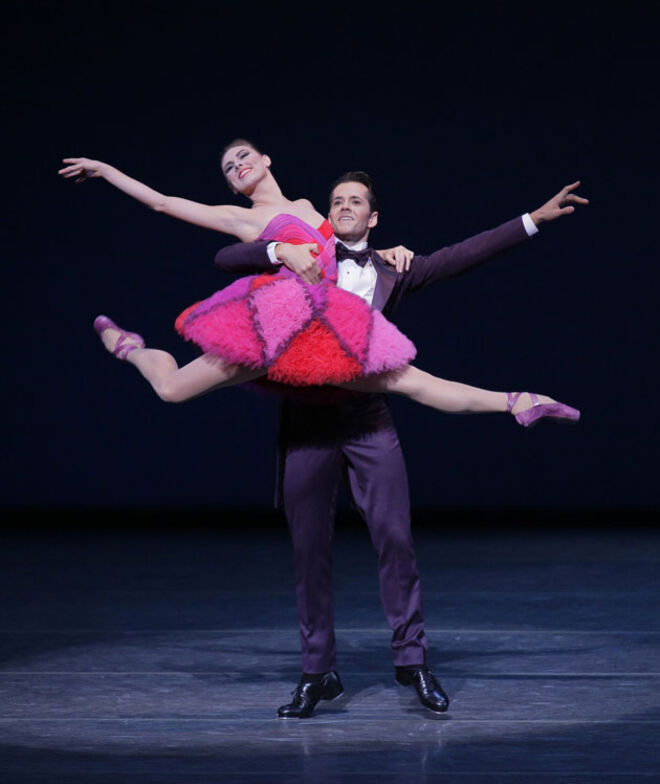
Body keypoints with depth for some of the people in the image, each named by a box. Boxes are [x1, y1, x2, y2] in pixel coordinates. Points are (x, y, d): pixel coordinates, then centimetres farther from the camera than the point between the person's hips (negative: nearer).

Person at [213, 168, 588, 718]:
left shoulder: (391, 273, 14)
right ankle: (318, 672, 11)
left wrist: (535, 219, 6)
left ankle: (412, 658, 7)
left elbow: (463, 256, 10)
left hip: (369, 422, 0)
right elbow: (226, 259, 4)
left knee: (395, 537, -5)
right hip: (308, 422, 0)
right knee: (310, 549, 3)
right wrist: (280, 251, -14)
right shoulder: (304, 259, 12)